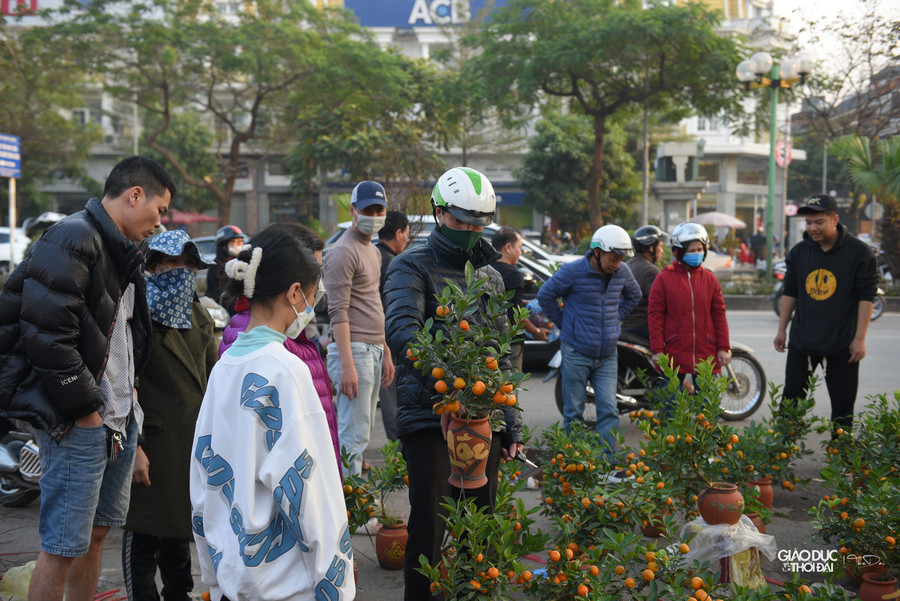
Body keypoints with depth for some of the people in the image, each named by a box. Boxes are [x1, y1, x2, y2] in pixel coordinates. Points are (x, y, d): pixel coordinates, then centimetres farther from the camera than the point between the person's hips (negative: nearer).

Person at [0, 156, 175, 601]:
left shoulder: (121, 252, 17)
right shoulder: (71, 240, -15)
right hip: (77, 425, -10)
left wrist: (128, 390, 14)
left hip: (119, 418, 10)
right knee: (62, 547, -4)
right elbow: (46, 335, -22)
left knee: (96, 533, 18)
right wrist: (85, 409, -17)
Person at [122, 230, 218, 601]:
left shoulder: (199, 317, 14)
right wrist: (133, 445, -20)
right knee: (144, 534, 1)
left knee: (179, 528, 20)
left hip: (195, 441, 7)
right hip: (154, 442, -7)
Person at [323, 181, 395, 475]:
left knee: (363, 430, 11)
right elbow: (338, 313, -16)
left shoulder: (373, 251, 20)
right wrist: (347, 365, -22)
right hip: (354, 351, -9)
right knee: (353, 435, -10)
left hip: (374, 351, 9)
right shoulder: (343, 252, -9)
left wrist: (385, 354, 20)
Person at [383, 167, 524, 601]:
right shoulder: (412, 267, -3)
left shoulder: (490, 276, 17)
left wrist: (512, 426, 15)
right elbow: (401, 331, -22)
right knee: (430, 528, -5)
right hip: (428, 418, -6)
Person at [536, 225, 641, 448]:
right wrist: (564, 323, 3)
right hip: (576, 354, -3)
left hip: (608, 356, 4)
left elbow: (634, 296, 24)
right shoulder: (572, 271, -12)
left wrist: (616, 317, 13)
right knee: (573, 412, 5)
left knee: (609, 410, -2)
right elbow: (545, 295, 0)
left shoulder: (622, 273, 2)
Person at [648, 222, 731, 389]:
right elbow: (655, 315, -1)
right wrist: (657, 350, -6)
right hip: (673, 355, -2)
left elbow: (719, 314, 11)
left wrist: (724, 348, 6)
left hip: (706, 355, 3)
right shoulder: (664, 278, 0)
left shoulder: (710, 279, 9)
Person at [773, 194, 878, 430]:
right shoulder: (799, 251, 5)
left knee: (843, 405, 3)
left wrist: (859, 338, -11)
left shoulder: (859, 252, -7)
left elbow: (866, 297, -7)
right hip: (802, 340, 4)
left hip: (842, 344, -3)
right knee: (791, 398, 7)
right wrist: (781, 330, 9)